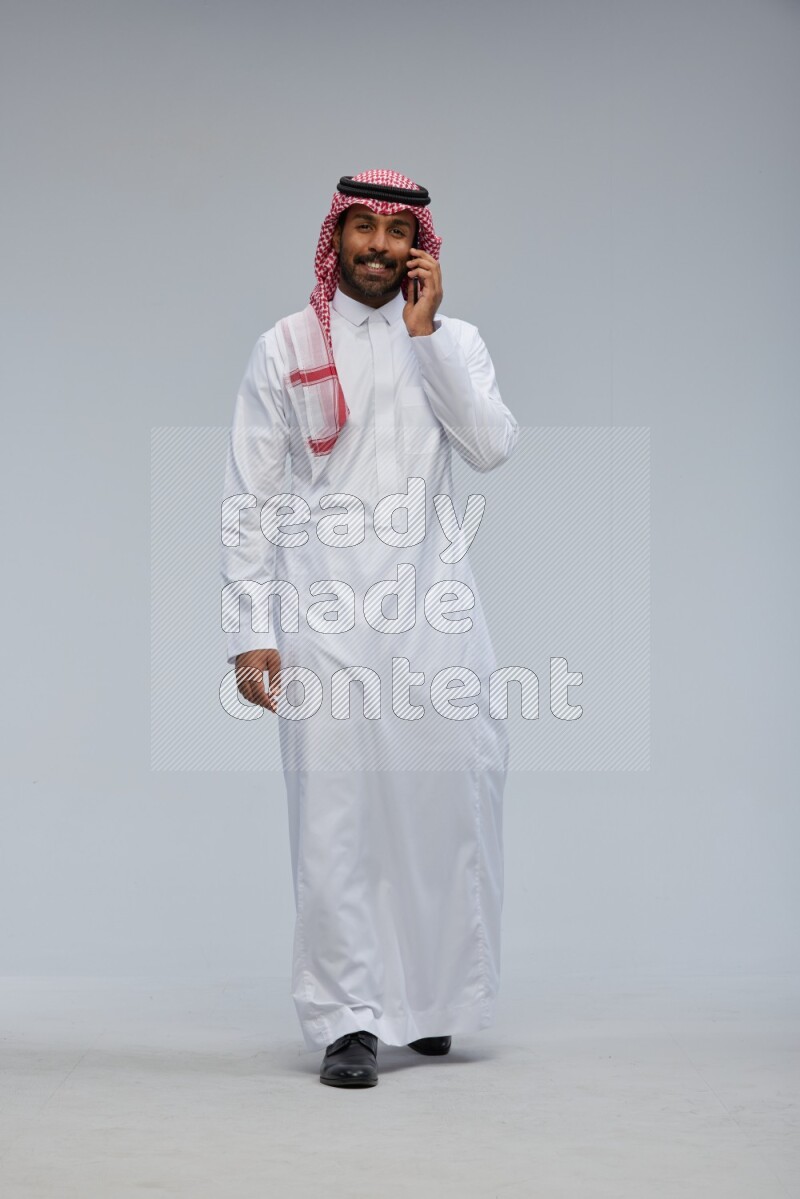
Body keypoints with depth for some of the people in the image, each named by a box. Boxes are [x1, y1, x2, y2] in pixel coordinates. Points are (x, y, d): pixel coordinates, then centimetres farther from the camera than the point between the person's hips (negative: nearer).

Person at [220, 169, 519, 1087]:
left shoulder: (454, 341, 12)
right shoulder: (286, 347, 7)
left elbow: (491, 447, -6)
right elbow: (249, 502, 4)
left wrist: (425, 333, -7)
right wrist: (249, 634, -3)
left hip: (435, 609, 2)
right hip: (327, 618, -2)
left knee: (456, 797, 1)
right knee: (333, 815, -5)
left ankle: (432, 1002, 18)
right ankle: (349, 1022, 3)